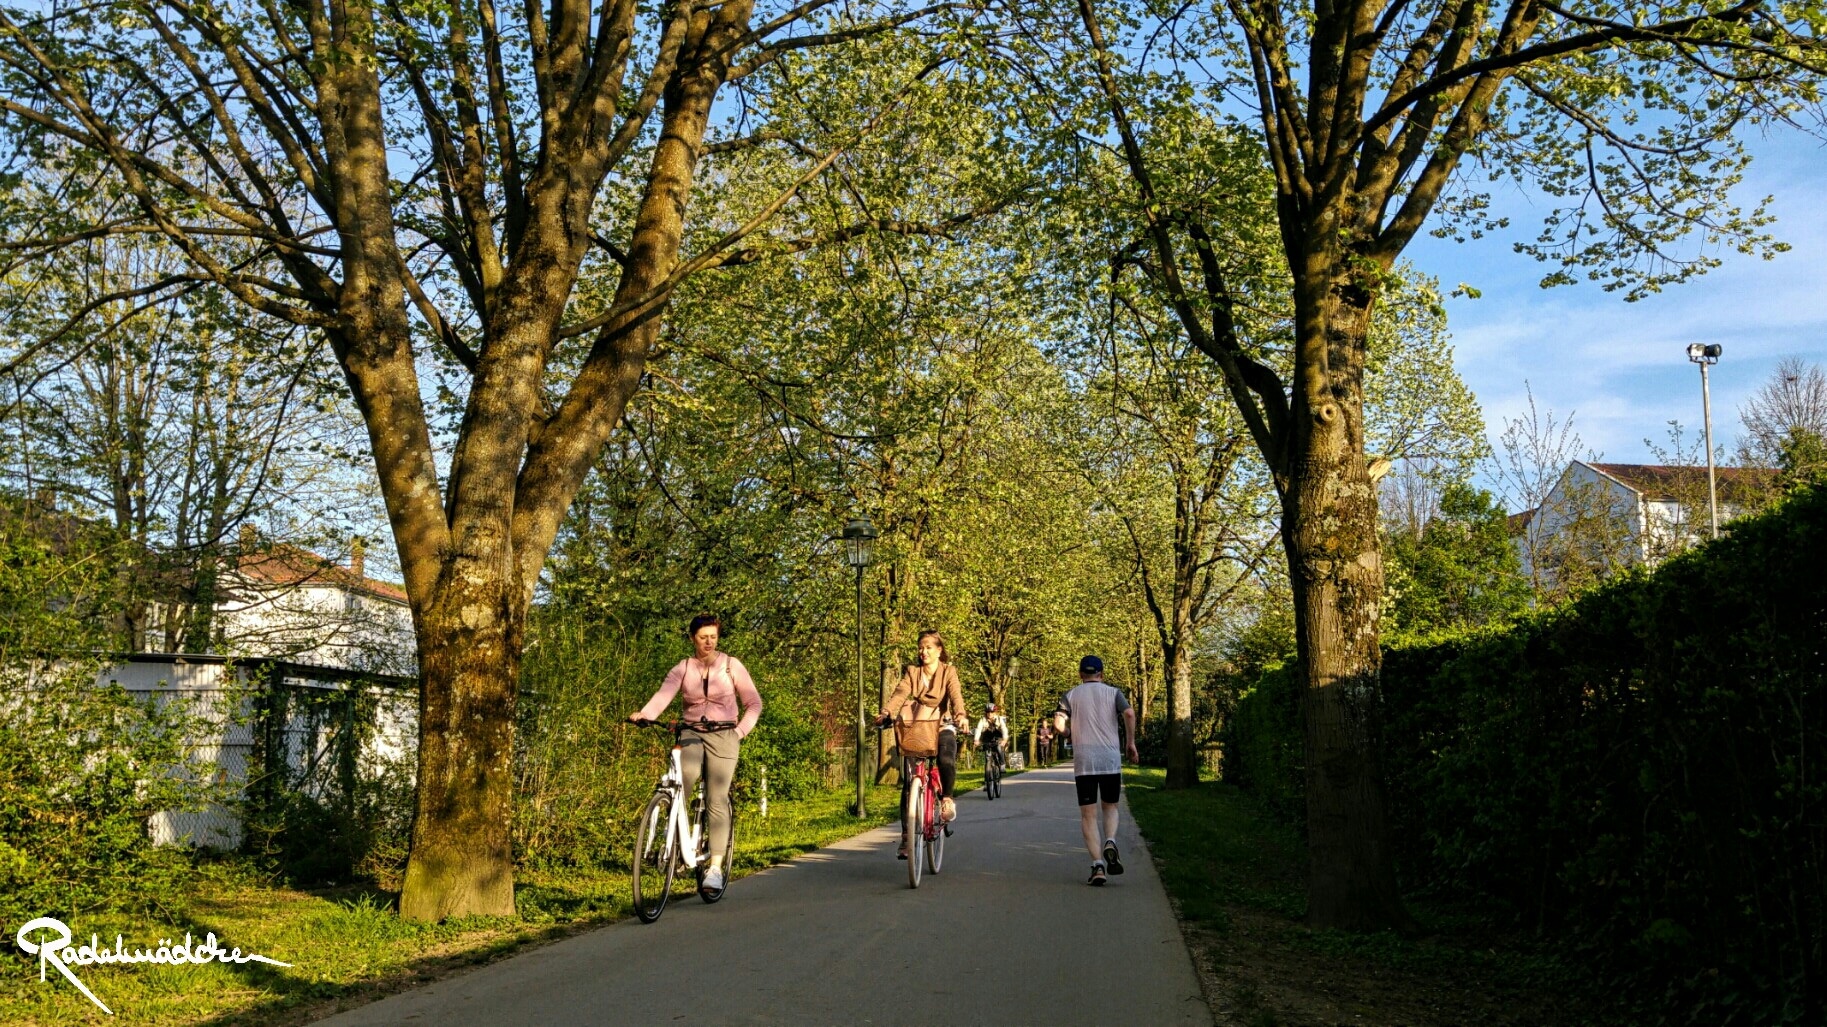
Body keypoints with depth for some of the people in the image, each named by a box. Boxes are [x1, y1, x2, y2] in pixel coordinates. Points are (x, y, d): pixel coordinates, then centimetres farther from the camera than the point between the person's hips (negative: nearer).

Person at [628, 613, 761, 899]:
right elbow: (664, 694, -13)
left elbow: (753, 703, 5)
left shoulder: (732, 666, 3)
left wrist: (741, 731, -9)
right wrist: (644, 714, -32)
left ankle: (715, 868, -10)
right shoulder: (682, 669, 5)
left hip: (723, 736, -1)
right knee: (680, 782, -27)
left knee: (717, 799, -11)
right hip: (691, 734, 1)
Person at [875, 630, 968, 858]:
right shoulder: (912, 672, 5)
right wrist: (886, 713, -29)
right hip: (914, 726, 2)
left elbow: (955, 694, -16)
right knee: (908, 783, -3)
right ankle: (907, 836, 4)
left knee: (947, 759, -34)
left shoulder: (948, 671, 1)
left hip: (941, 724, -2)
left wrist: (960, 715, -37)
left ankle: (946, 797, -5)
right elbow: (899, 693, -10)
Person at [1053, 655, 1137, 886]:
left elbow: (1059, 723, -6)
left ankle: (1098, 865, -11)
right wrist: (1130, 742, 1)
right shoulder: (1112, 692, 8)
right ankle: (1110, 843, -11)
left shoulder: (1070, 696, 8)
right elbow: (1129, 713, -10)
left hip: (1083, 762, 0)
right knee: (1110, 807, 18)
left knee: (1088, 815, 4)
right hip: (1111, 760, 1)